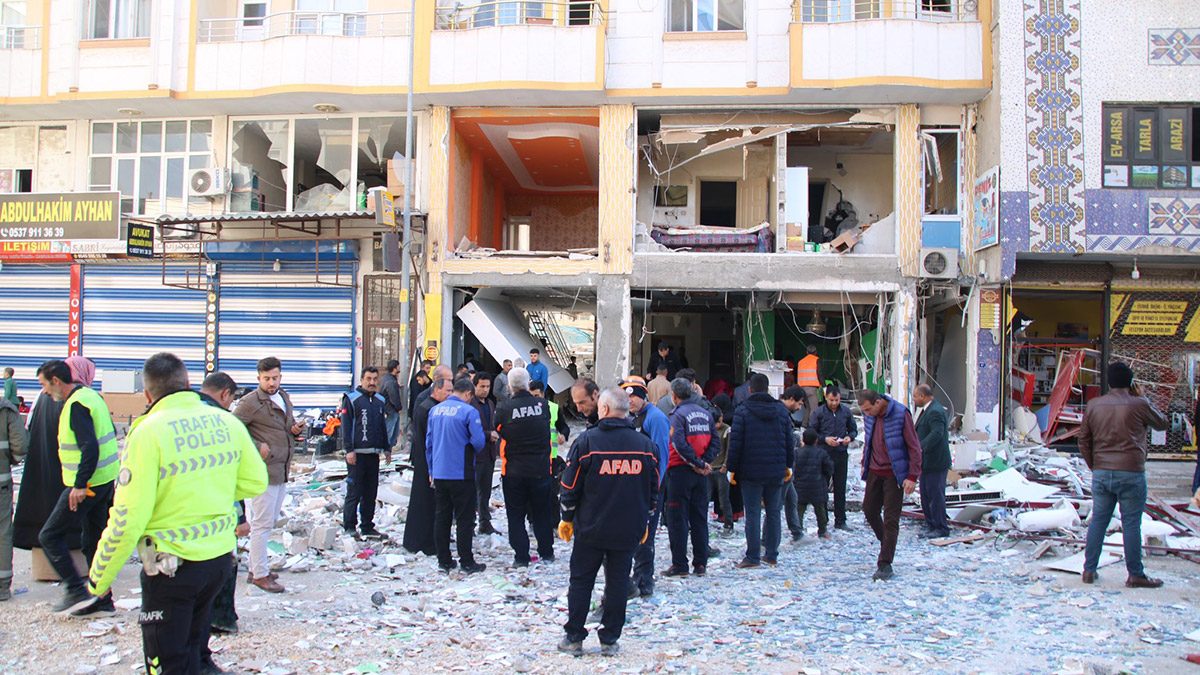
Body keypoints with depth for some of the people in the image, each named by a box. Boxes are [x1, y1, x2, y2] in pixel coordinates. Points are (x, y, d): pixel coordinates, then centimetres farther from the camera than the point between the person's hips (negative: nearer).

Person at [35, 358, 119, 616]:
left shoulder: (76, 405, -18)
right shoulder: (92, 395, 11)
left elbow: (90, 447, -27)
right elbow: (110, 434, 20)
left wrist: (79, 485, -24)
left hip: (87, 485, -9)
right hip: (107, 479, 9)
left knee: (49, 536, 2)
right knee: (94, 540, 15)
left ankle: (77, 590, 1)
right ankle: (102, 601, 19)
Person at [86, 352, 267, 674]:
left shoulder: (148, 432, -17)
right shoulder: (227, 422, -2)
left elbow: (128, 517, -17)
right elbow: (255, 481, 6)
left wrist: (100, 577, -5)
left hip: (172, 566, -5)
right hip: (221, 556, 5)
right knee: (194, 645, 26)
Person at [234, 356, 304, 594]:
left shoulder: (284, 397, 14)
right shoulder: (250, 402, -11)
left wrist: (296, 429, 6)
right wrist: (257, 447, -20)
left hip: (282, 471, 9)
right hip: (263, 470, -8)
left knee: (269, 521, 16)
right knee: (262, 523, -3)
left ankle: (256, 567, 28)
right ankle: (260, 574, 7)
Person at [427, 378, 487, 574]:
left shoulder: (435, 410, 7)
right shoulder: (469, 411, -12)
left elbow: (429, 442, 11)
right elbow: (478, 441, -15)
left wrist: (432, 470, 17)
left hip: (439, 474, 6)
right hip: (461, 474, -5)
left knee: (442, 517, 13)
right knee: (464, 519, 3)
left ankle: (443, 560, 19)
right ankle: (467, 562, 8)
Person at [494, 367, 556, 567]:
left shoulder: (503, 409, -12)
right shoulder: (543, 404, -5)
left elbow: (497, 432, 0)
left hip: (513, 471, -2)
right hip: (541, 469, 2)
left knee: (516, 515, 9)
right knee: (542, 513, 16)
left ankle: (521, 556, 9)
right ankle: (546, 552, 25)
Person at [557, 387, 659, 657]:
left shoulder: (587, 440, -10)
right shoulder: (645, 444, 0)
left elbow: (571, 485, -5)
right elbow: (653, 488, 8)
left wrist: (567, 518, 7)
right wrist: (644, 521, 19)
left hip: (591, 528, -2)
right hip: (629, 531, 2)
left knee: (581, 581, 10)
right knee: (618, 582, 10)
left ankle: (574, 639, 17)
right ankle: (610, 640, 16)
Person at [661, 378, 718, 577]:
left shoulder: (678, 415, -11)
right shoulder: (705, 414, 9)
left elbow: (680, 444, -22)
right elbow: (715, 442, 6)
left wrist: (699, 464, -15)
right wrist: (704, 462, -2)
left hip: (681, 471, -6)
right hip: (700, 474, 6)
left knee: (677, 519, 1)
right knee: (700, 518, 12)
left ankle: (679, 565, 4)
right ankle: (700, 564, 15)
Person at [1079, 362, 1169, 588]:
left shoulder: (1094, 405, 5)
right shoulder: (1139, 404, -6)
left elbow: (1083, 440, 9)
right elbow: (1162, 423, 12)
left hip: (1101, 473, 4)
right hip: (1131, 474, -3)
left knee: (1098, 520, 10)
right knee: (1131, 523, 3)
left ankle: (1089, 570, 13)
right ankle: (1135, 575, 10)